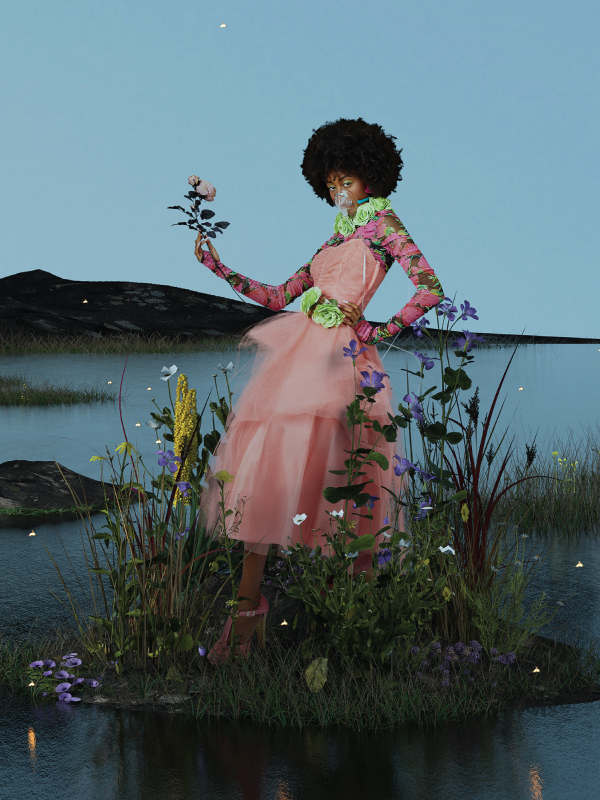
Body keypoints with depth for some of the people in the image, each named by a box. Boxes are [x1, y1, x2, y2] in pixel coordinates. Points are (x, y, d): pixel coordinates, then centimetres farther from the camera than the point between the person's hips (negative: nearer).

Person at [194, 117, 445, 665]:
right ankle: (249, 605, -5)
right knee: (263, 464, -4)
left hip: (339, 353, -7)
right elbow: (279, 296, 25)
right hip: (298, 350, 7)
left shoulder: (382, 222, 6)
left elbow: (430, 290, -5)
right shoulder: (334, 242, 28)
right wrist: (218, 267, 21)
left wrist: (380, 332, -7)